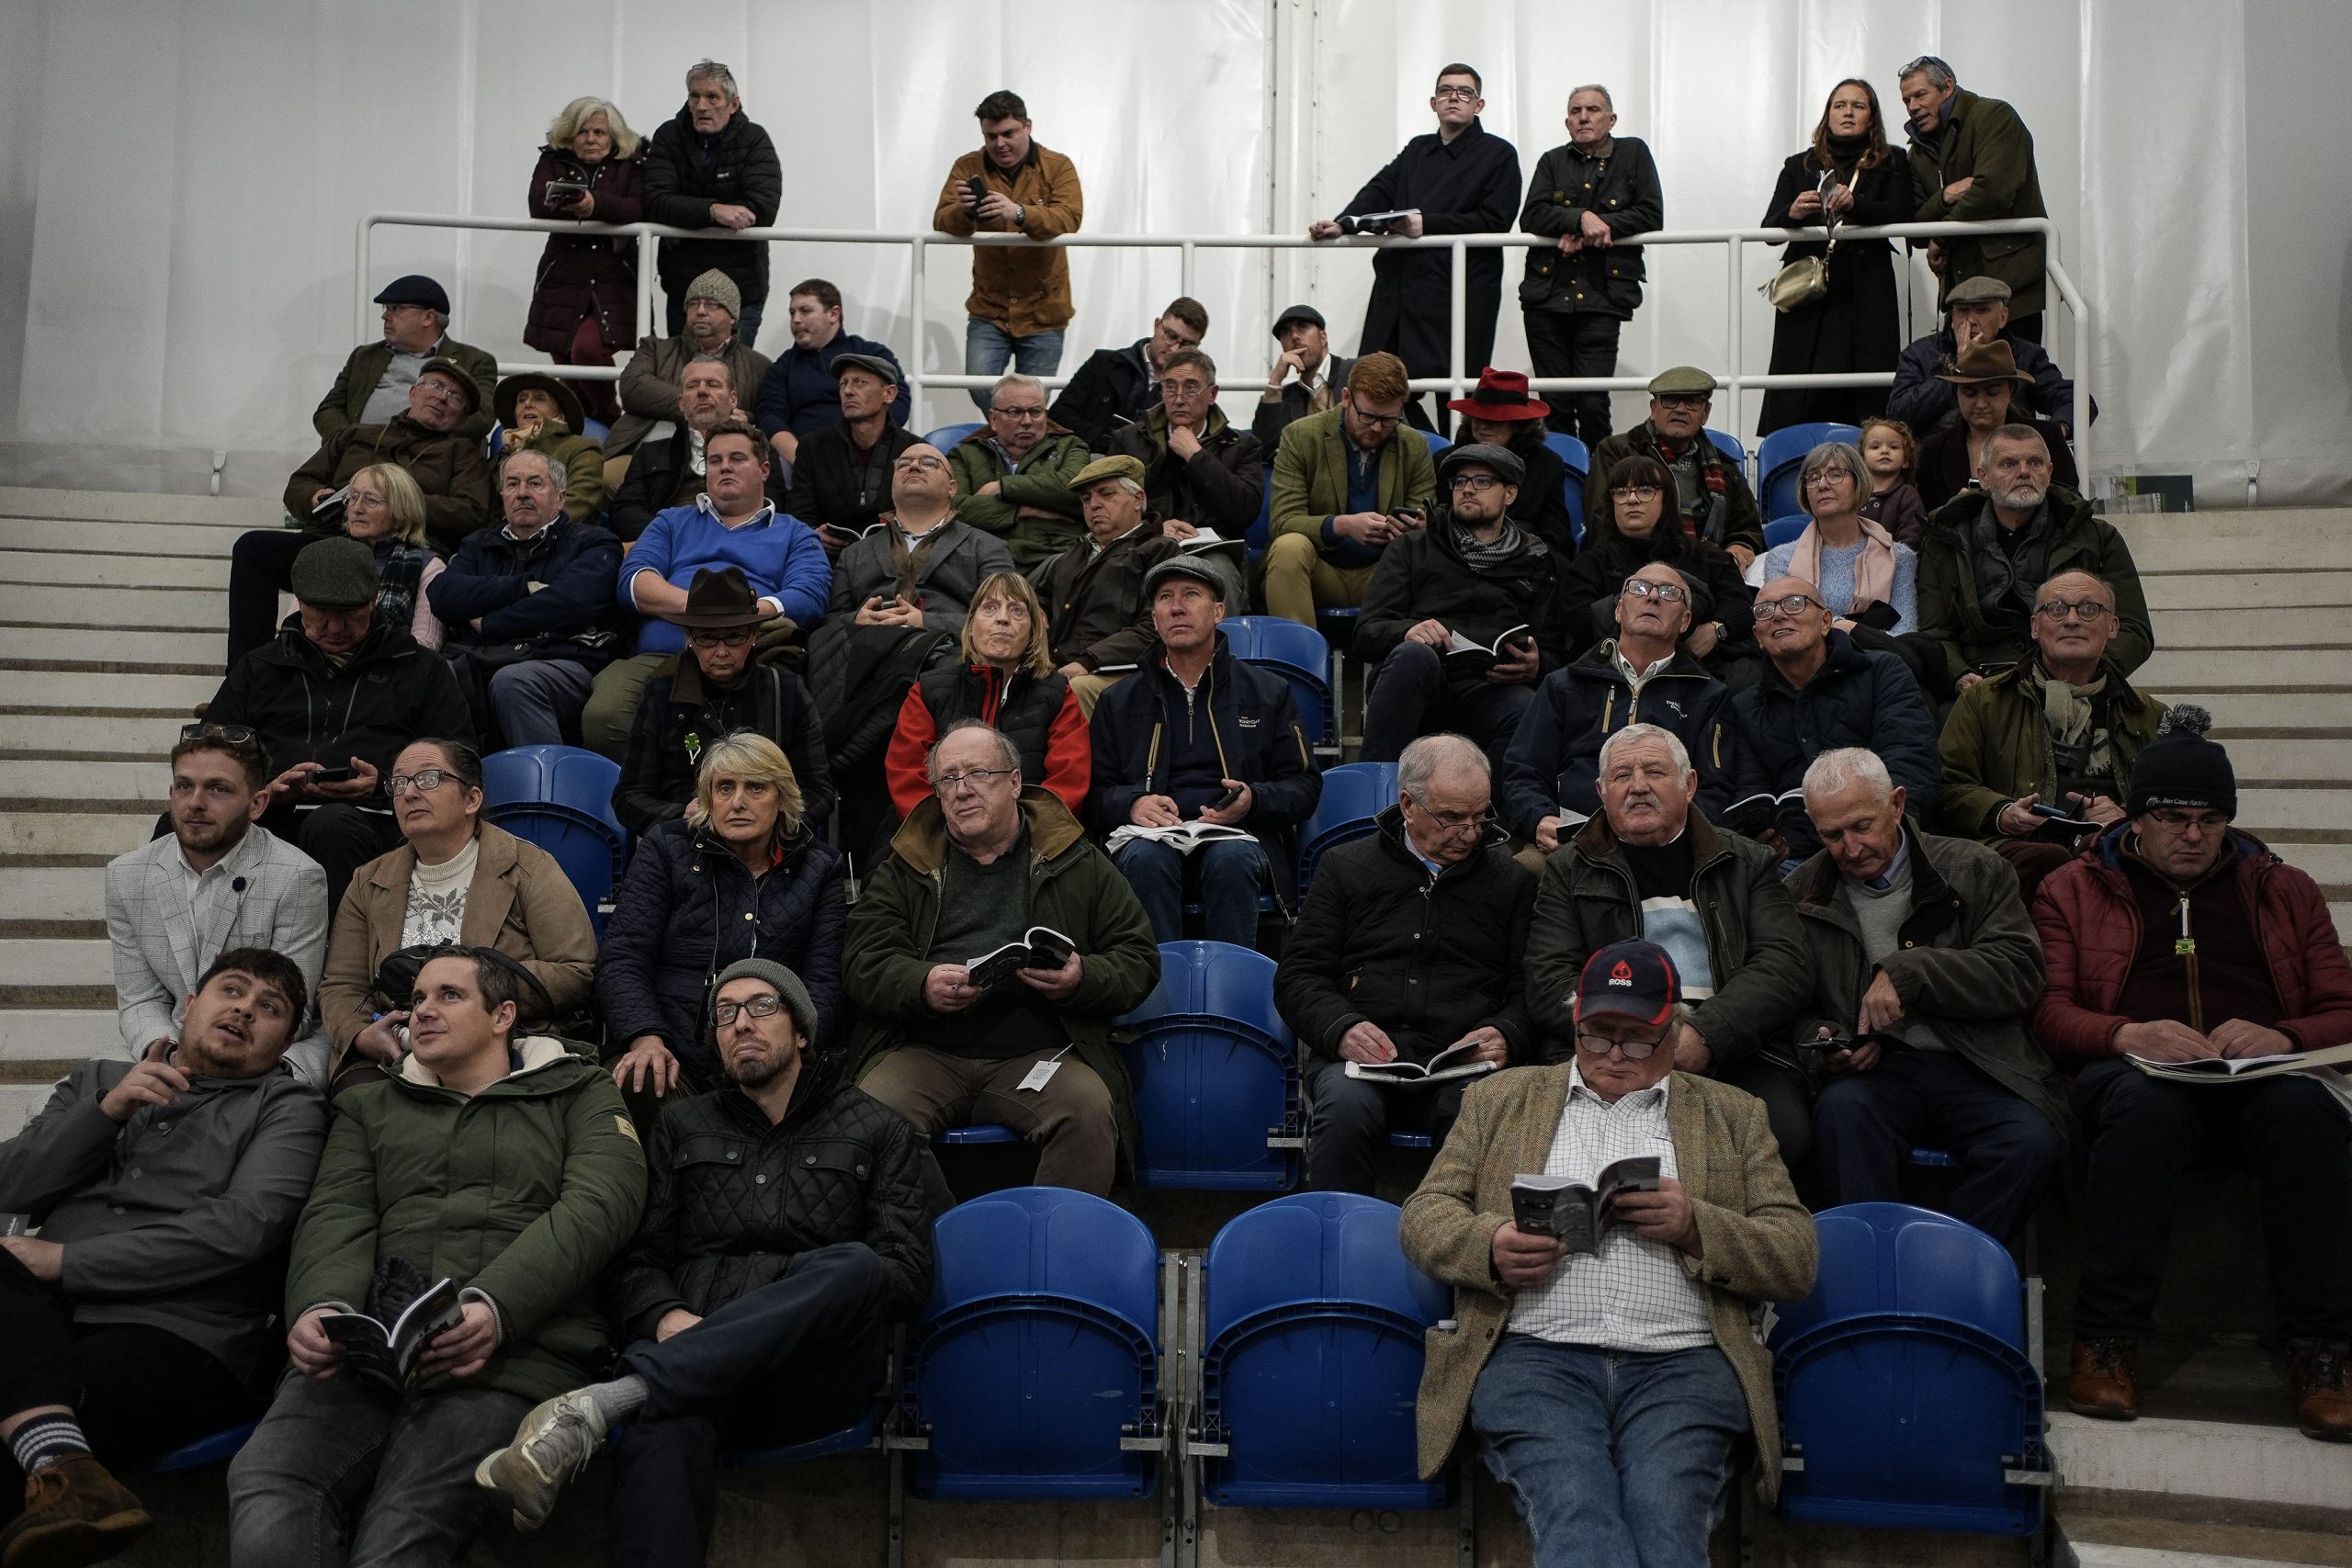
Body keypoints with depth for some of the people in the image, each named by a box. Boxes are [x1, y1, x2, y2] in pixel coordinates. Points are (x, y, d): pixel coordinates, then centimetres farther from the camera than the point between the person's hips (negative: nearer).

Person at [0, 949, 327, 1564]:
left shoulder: (286, 1107, 11)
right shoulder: (97, 1080, 26)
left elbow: (242, 1226, -7)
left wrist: (69, 1261, -9)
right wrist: (107, 1110, -3)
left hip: (179, 1336, -5)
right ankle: (61, 1464, -44)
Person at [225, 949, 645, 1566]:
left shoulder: (579, 1094, 17)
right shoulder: (370, 1107, 29)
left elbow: (598, 1206, -1)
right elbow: (337, 1217, 13)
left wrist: (496, 1307, -18)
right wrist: (321, 1306, -12)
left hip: (516, 1348, -3)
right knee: (268, 1517, -27)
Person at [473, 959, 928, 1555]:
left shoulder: (878, 1131, 18)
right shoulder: (682, 1126, 24)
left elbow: (909, 1272, 7)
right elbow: (633, 1260, 15)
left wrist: (809, 1297, -10)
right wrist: (666, 1317, -9)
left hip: (811, 1382, 0)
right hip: (696, 1363, 1)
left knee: (854, 1267, -36)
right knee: (662, 1423, -38)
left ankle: (601, 1404, -42)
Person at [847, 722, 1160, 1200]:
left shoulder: (1078, 864, 14)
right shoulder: (904, 869, 17)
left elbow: (1139, 960, 11)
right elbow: (863, 965, 8)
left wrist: (1083, 979, -11)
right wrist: (922, 985, -15)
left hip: (1040, 1051, -1)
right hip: (925, 1051, 1)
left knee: (1091, 1114, -32)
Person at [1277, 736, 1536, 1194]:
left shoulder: (1512, 878, 18)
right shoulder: (1345, 867, 16)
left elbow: (1532, 987, 14)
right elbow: (1298, 975, 11)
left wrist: (1505, 1036, -9)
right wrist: (1341, 1029, -10)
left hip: (1466, 1067, 0)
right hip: (1361, 1057, 0)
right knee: (1345, 1105, -34)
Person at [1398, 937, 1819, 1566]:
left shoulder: (1732, 1115, 21)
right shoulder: (1501, 1099, 21)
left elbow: (1798, 1259, 14)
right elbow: (1423, 1213, 16)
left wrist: (1697, 1226, -5)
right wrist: (1490, 1246, -7)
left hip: (1681, 1364, 1)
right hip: (1535, 1354, 0)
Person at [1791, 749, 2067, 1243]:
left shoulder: (1974, 870, 9)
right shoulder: (1803, 892, 13)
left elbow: (2021, 972, -3)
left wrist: (1908, 972, -13)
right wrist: (1825, 1047, -6)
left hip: (1973, 1068, 0)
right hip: (1875, 1072, 0)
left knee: (2034, 1142, -30)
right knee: (1842, 1109, -35)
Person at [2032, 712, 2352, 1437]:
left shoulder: (2284, 890, 26)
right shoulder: (2074, 889, 20)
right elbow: (2047, 1010, 7)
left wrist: (2283, 1037, -6)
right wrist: (2128, 1035, -14)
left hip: (2261, 1077, 2)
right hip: (2130, 1072, -2)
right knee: (2146, 1104, -39)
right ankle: (2107, 1340, -31)